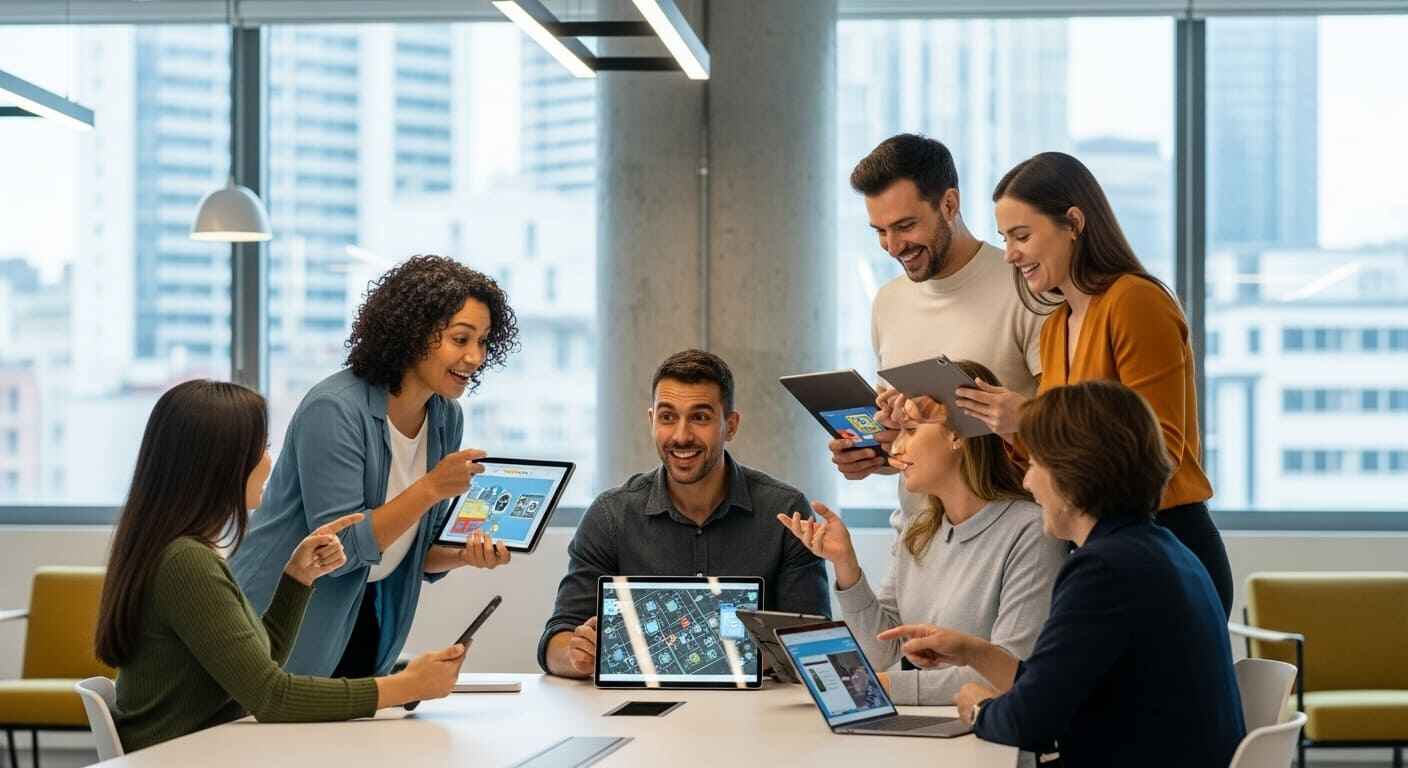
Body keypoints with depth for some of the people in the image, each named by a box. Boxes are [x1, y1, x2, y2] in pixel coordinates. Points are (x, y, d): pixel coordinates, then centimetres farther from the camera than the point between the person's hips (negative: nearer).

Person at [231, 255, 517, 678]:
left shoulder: (446, 418, 0)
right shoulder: (334, 409, -23)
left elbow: (416, 552, 7)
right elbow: (339, 548, -25)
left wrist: (465, 555, -14)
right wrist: (431, 488, -28)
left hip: (364, 625, 7)